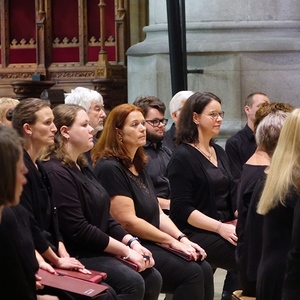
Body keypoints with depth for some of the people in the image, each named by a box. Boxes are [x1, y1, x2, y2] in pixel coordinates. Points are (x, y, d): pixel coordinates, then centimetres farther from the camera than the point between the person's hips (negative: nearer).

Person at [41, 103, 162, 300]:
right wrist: (125, 251, -16)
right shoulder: (57, 172, -17)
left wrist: (132, 243, -1)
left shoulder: (82, 167, 16)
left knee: (152, 278, -3)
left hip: (97, 250, 10)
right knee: (132, 283, -24)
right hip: (75, 255, -10)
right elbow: (78, 230, -22)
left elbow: (105, 218, 16)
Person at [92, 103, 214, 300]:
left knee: (204, 269, -11)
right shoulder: (110, 168, -12)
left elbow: (158, 214, 15)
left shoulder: (139, 167, 17)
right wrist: (171, 241, -14)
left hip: (150, 245, 9)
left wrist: (182, 239, -2)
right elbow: (128, 221, -18)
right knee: (191, 273, -22)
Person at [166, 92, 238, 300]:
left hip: (225, 227, 7)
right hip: (195, 233, -7)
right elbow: (182, 209, -11)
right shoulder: (183, 156, -5)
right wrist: (219, 227, -19)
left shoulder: (219, 152, 18)